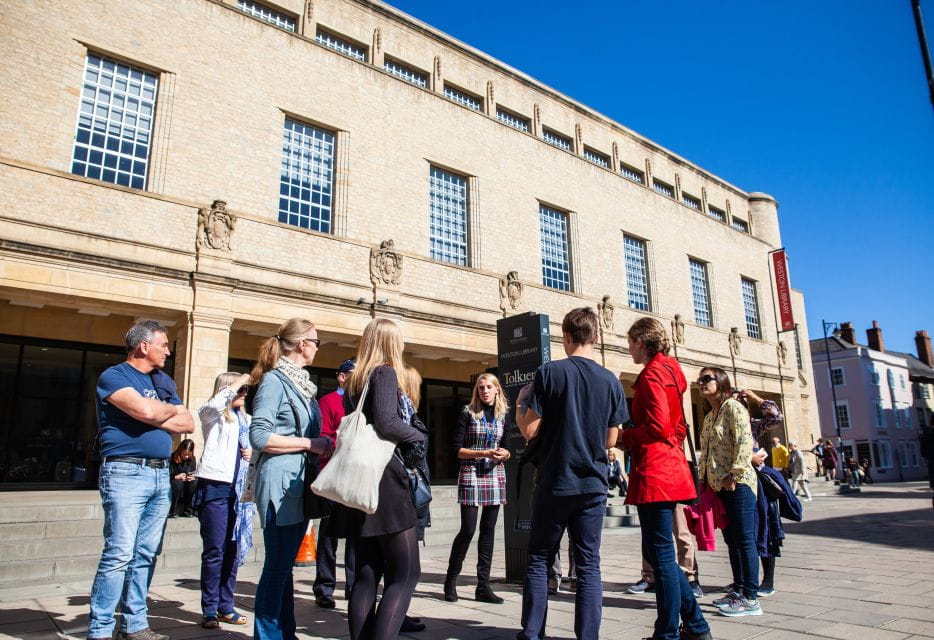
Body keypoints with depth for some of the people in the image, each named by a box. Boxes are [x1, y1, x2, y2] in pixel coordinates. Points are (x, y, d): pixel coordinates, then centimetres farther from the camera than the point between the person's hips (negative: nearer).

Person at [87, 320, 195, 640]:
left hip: (161, 474, 7)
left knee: (146, 555, 9)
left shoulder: (163, 382, 18)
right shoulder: (113, 376, -3)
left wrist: (155, 417, -5)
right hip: (127, 472, -7)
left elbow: (188, 424, 11)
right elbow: (145, 410, -20)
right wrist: (171, 409, 0)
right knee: (119, 554, -8)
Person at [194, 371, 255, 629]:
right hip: (215, 485, -6)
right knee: (214, 550, -2)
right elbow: (216, 403, -26)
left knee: (233, 549, 10)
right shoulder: (212, 414, -1)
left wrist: (252, 452, 4)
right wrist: (237, 382, -16)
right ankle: (209, 610, 8)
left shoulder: (246, 419, 16)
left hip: (239, 489, 6)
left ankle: (226, 606, 20)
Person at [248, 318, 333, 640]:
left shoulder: (300, 382, 15)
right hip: (280, 484, -8)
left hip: (300, 483, 9)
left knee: (285, 565, 16)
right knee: (277, 567, -1)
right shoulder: (274, 381, -10)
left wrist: (321, 444, 6)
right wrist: (310, 444, -16)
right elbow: (260, 437, -19)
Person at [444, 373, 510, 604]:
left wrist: (504, 454, -7)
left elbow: (506, 448, 15)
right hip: (471, 474, -4)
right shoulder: (467, 414, -2)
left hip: (495, 475, 4)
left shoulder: (503, 416, 10)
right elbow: (458, 450, -6)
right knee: (468, 530, -6)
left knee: (488, 530, 5)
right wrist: (484, 453, -16)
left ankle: (483, 586, 12)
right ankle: (451, 580, 13)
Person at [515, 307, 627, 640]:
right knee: (589, 565, 8)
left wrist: (519, 406, 9)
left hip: (554, 484, -2)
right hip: (593, 486, 3)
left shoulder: (548, 372, -9)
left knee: (538, 559, 12)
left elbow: (530, 431, -9)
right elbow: (611, 440, 8)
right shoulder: (611, 381, 2)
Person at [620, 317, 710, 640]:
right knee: (657, 552, 17)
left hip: (654, 473, -10)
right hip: (671, 468, 10)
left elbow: (657, 426, -20)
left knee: (661, 555, -1)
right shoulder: (671, 371, 16)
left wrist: (624, 437, -5)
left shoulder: (651, 374, -12)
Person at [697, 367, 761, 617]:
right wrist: (703, 480, 15)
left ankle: (750, 599, 1)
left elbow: (744, 443, -17)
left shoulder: (733, 407, -8)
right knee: (732, 539, 14)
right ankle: (738, 590, 23)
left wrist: (734, 475, -21)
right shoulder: (708, 417, 17)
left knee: (745, 540, -4)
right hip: (718, 486, 9)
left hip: (737, 484, -9)